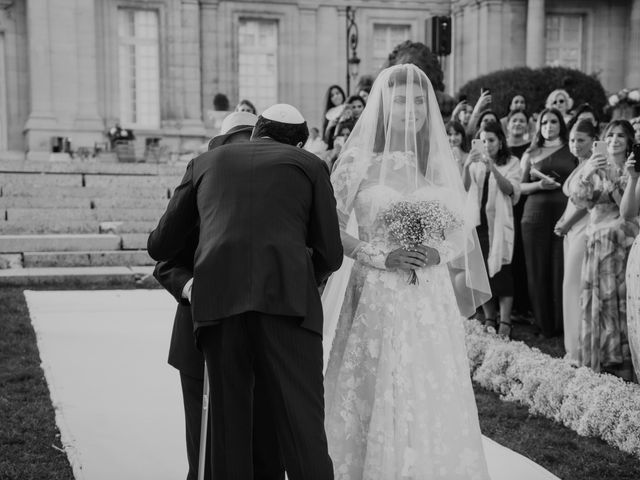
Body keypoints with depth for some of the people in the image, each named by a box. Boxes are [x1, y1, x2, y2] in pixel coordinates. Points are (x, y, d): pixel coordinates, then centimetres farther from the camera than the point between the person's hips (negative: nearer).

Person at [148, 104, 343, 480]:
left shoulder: (206, 163, 26)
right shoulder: (310, 165, 21)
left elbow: (161, 246, 27)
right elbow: (331, 254, 16)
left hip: (217, 301, 2)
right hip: (286, 298, -2)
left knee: (229, 423, 10)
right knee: (302, 423, -4)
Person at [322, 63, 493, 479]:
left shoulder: (440, 162, 9)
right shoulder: (359, 160, -1)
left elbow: (461, 232, 13)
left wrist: (437, 252, -7)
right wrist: (380, 257, -13)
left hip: (432, 302, 3)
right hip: (376, 298, -3)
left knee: (433, 399, 3)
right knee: (375, 399, 0)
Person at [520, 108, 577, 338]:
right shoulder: (531, 154, 13)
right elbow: (520, 186, 9)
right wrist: (538, 185, -8)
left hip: (565, 214, -1)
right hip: (536, 214, 1)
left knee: (562, 268, -4)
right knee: (538, 269, 1)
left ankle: (562, 324, 7)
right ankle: (544, 325, 10)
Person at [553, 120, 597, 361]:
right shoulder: (579, 166, 18)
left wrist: (566, 224, -7)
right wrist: (562, 222, 6)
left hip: (586, 230, -9)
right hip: (572, 231, 9)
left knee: (577, 286, -7)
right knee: (572, 285, 10)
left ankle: (580, 350, 0)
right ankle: (574, 347, 17)